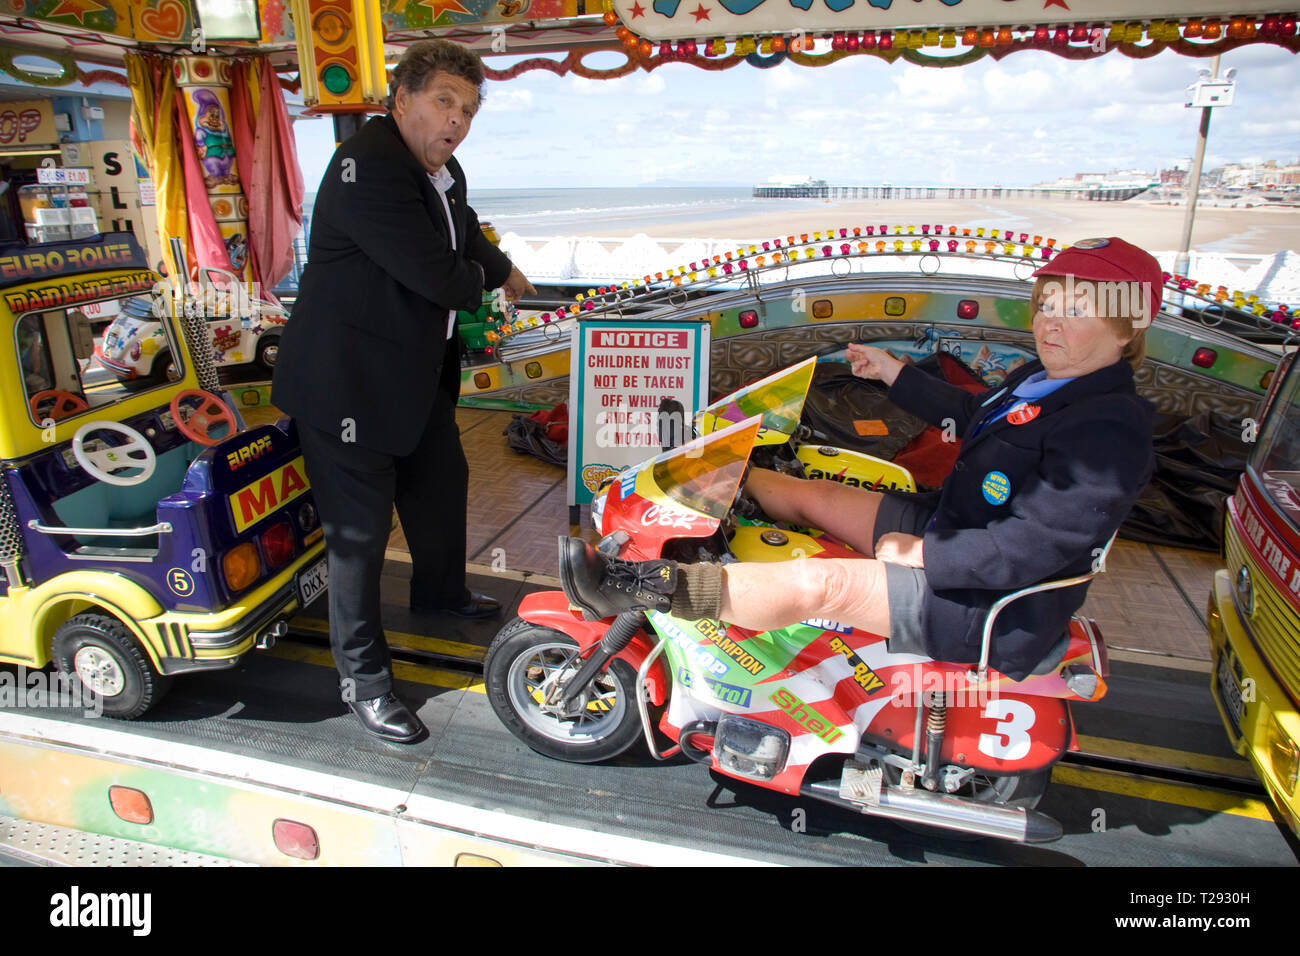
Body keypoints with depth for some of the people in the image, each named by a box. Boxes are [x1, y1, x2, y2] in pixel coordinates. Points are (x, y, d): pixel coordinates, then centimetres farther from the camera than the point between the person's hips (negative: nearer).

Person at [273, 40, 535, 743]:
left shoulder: (445, 174, 7)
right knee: (359, 528, -2)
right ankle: (362, 678, 14)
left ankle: (439, 593, 50)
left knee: (443, 483, 23)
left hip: (419, 370, 10)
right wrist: (476, 283, -8)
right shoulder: (366, 167, -24)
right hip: (347, 381, -10)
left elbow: (468, 236, 28)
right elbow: (437, 275, -28)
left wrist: (503, 271, 40)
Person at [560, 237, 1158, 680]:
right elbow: (968, 414, 29)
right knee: (810, 495, 9)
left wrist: (920, 554, -22)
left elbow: (1025, 549, -29)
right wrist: (892, 373, 27)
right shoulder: (1039, 379, 9)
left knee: (819, 585, -27)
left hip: (992, 606, -10)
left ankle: (650, 588, -26)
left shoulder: (1110, 428, -22)